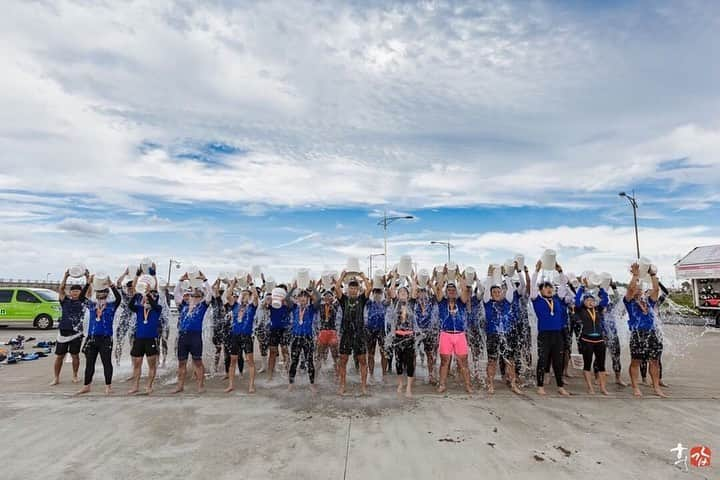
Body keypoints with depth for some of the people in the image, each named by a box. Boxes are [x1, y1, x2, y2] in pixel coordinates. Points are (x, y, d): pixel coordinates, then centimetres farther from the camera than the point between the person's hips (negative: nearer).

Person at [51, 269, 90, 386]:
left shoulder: (83, 301, 4)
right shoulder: (65, 301, 5)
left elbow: (87, 289, -5)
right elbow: (61, 289, -7)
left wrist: (87, 277, -15)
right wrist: (65, 277, -17)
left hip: (77, 333, 0)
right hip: (63, 332, 1)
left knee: (75, 355, 8)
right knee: (59, 356, 6)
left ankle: (75, 376, 22)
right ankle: (56, 378, 17)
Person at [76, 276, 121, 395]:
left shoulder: (111, 305, 0)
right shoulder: (92, 304, 10)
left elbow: (118, 297, -18)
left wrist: (110, 284, -22)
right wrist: (89, 283, -8)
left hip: (106, 338, -4)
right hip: (91, 338, 4)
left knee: (106, 362, 1)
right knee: (89, 363, 12)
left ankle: (108, 386, 10)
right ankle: (86, 386, 25)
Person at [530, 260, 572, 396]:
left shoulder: (557, 299, 10)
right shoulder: (537, 300, 0)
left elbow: (563, 284, 14)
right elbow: (532, 285, -8)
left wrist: (560, 271, 7)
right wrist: (537, 271, -9)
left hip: (558, 334, 4)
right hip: (544, 334, -4)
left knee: (558, 361, 11)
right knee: (542, 361, 2)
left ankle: (561, 387, 20)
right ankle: (540, 386, 11)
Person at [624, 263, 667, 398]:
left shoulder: (648, 300, 16)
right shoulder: (629, 300, 4)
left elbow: (656, 289, 2)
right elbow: (630, 288, -14)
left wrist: (653, 275, -2)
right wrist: (635, 275, -12)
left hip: (652, 333, 4)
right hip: (637, 334, -4)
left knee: (654, 361, 9)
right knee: (635, 361, 0)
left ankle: (656, 387, 18)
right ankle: (635, 388, 6)